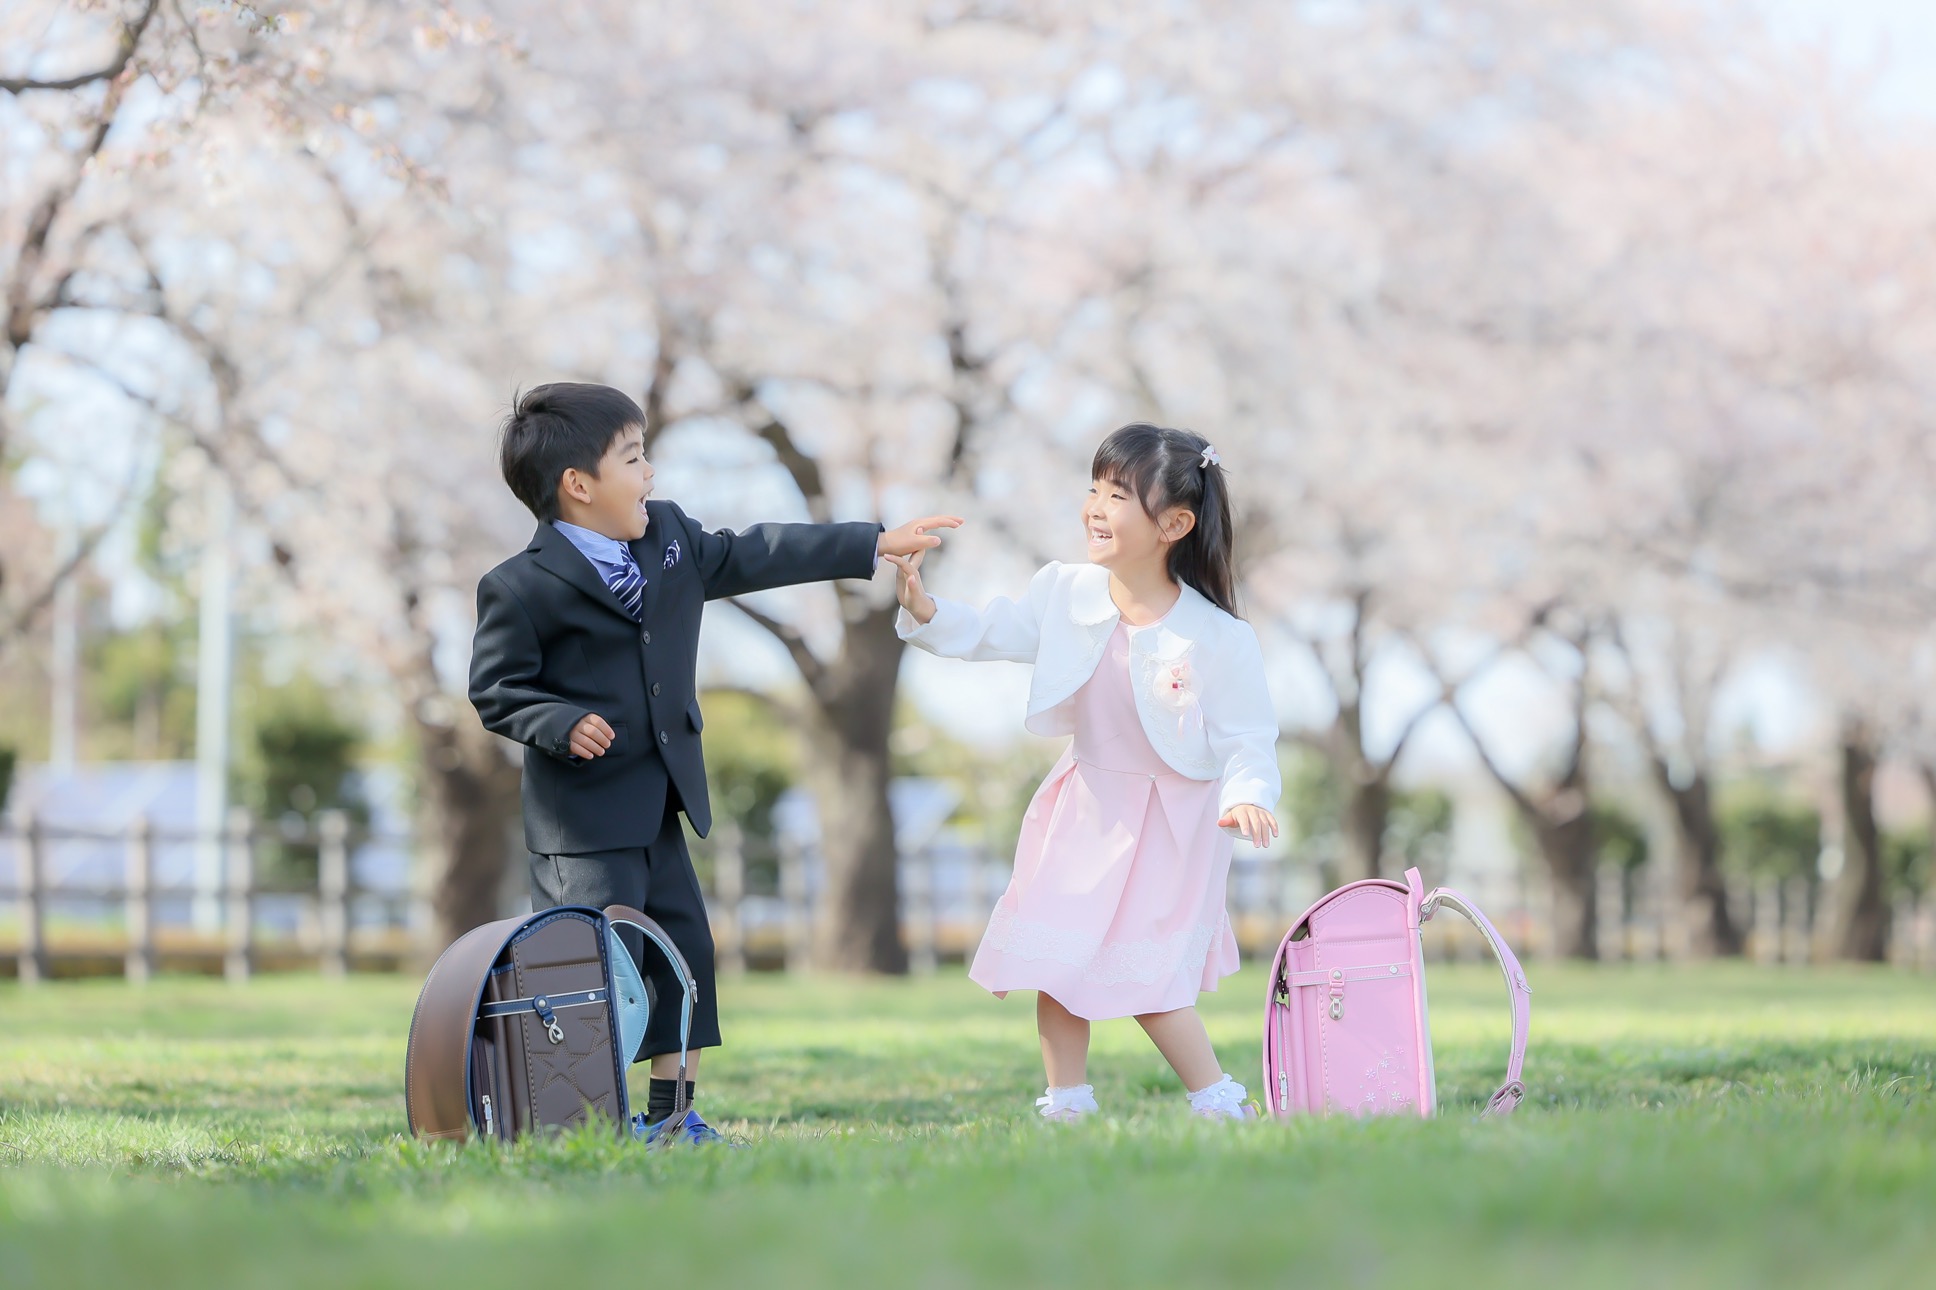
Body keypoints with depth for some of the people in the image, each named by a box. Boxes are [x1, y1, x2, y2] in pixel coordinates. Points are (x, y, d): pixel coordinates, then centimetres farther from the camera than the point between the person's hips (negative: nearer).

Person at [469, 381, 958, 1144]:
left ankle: (669, 1114, 20)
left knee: (683, 945, 10)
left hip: (659, 803, 8)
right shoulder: (522, 588, -13)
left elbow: (749, 558, 16)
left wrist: (875, 544, 16)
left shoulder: (668, 535, 8)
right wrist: (562, 724, -26)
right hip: (583, 816, -8)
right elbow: (495, 687, -9)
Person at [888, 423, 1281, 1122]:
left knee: (1143, 973, -7)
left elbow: (1248, 738, -15)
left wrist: (1246, 796, -33)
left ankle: (1219, 1103, 8)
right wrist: (921, 607, -16)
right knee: (1053, 957, 6)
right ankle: (1066, 1105, 18)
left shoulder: (1218, 639, -20)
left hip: (1172, 816, -6)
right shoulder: (1066, 595, -7)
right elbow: (987, 633, 1)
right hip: (1085, 801, 6)